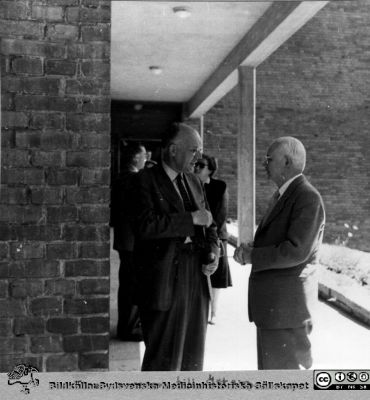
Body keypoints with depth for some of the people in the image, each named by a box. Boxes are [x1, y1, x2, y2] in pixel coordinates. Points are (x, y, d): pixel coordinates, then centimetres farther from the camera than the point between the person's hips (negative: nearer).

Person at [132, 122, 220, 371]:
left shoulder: (194, 182, 16)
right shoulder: (146, 180, -6)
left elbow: (209, 225, 22)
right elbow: (146, 225, -21)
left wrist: (213, 253, 3)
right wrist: (190, 219, -17)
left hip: (196, 280, 7)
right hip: (164, 282, -7)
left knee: (193, 357, 15)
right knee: (163, 358, 0)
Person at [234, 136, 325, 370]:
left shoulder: (308, 197, -16)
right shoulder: (282, 195, 15)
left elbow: (296, 251, -24)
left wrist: (252, 256, -15)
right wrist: (250, 250, 2)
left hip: (285, 304, -10)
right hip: (272, 301, 10)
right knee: (270, 368, 19)